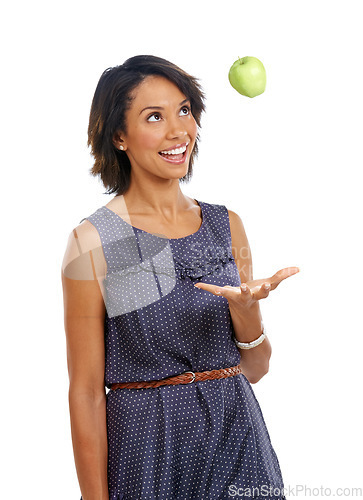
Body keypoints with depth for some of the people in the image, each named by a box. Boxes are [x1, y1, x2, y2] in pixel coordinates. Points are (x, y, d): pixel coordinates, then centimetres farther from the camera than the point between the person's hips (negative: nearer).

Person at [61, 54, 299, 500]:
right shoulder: (92, 242, -10)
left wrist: (244, 307, -14)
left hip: (239, 444, 4)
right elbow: (86, 393, -9)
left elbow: (255, 368, 5)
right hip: (146, 451, -4)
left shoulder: (227, 225, 3)